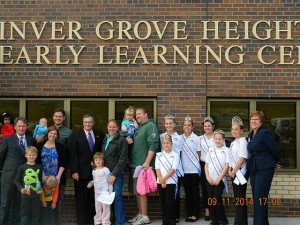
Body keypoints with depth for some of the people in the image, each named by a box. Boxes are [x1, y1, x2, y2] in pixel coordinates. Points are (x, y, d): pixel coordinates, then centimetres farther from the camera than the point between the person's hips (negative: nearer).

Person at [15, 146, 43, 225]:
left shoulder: (39, 167, 4)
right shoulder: (22, 167, -3)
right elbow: (17, 180, -1)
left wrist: (41, 189, -4)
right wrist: (21, 189, -14)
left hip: (36, 195, 2)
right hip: (25, 195, -2)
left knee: (36, 214, 10)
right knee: (25, 214, 6)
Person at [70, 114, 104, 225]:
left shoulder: (100, 135, 8)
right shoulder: (77, 136, 1)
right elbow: (73, 155, -4)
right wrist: (74, 171, -11)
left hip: (95, 171, 2)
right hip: (81, 172, -2)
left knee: (93, 197, 5)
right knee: (81, 198, 4)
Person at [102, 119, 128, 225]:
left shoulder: (122, 140, -4)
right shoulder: (105, 140, 14)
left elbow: (122, 160, -9)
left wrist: (114, 174, -13)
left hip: (117, 173, -5)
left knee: (117, 196, -9)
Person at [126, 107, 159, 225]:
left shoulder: (150, 126, -7)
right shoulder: (138, 128, 19)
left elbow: (153, 145, -17)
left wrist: (147, 162, -23)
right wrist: (130, 141, 4)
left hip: (143, 164, -9)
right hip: (135, 164, 9)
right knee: (137, 190, 11)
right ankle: (140, 214, 19)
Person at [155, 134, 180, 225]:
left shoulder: (175, 155, 1)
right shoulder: (159, 155, 9)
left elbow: (173, 169, -8)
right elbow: (157, 169, 1)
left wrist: (164, 179, -15)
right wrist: (161, 181, -11)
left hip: (171, 182, -3)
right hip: (160, 183, 3)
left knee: (170, 203, -5)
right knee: (163, 203, 8)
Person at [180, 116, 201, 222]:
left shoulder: (196, 138, -4)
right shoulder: (180, 138, 4)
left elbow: (198, 154, 1)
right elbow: (179, 153, 10)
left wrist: (194, 162, -1)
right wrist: (180, 164, 3)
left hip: (194, 169, -3)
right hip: (184, 169, 3)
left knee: (195, 192, 3)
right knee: (187, 192, 9)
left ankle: (195, 214, 9)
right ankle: (189, 213, 15)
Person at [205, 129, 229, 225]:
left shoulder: (226, 150, -3)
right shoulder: (210, 150, 9)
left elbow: (227, 166, -8)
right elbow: (206, 165, 10)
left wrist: (218, 179, -12)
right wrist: (208, 177, -3)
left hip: (220, 179, -4)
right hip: (210, 179, 4)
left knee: (217, 200, -7)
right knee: (211, 200, 4)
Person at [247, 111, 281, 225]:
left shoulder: (265, 133, -14)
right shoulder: (250, 135, 11)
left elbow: (276, 150, -9)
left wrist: (275, 163, 6)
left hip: (265, 169, -8)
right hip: (253, 169, 8)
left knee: (260, 198, -9)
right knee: (256, 197, 11)